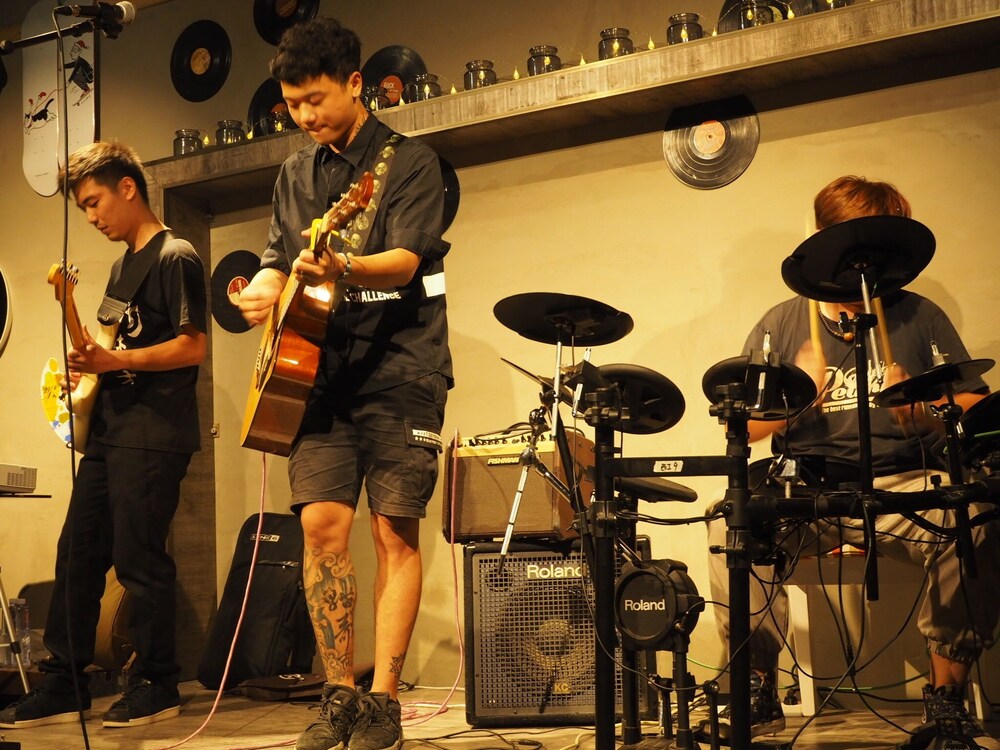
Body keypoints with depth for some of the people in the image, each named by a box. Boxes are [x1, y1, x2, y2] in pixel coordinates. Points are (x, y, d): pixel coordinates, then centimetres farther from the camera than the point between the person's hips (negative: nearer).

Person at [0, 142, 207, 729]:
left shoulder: (175, 256, -7)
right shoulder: (124, 264, 20)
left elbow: (193, 347, -15)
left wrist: (114, 360, -22)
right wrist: (92, 365, 10)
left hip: (153, 436, -9)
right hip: (108, 430, 9)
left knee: (139, 559, -6)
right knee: (77, 556, 8)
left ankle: (156, 687, 7)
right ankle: (63, 686, 15)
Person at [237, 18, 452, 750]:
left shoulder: (410, 162, -2)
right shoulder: (297, 175, 15)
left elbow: (405, 261, -16)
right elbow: (279, 258, 19)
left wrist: (342, 268, -36)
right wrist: (265, 287, -5)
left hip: (400, 370, -4)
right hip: (322, 368, 5)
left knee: (395, 532, -4)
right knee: (322, 524, -3)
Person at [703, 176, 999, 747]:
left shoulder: (919, 317, 9)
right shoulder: (781, 325, 9)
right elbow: (739, 428, 2)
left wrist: (923, 409, -18)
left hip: (901, 485, 0)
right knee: (732, 524, -30)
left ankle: (947, 698, -12)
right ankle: (758, 692, -13)